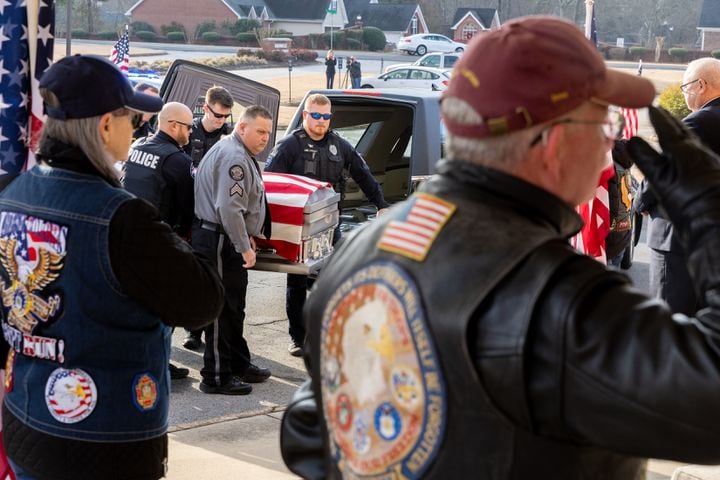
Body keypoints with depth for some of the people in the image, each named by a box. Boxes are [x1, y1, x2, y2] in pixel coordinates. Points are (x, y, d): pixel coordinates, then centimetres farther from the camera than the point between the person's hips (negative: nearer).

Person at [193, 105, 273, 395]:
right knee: (222, 309, -5)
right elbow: (229, 208, -28)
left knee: (234, 307, 19)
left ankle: (239, 364, 31)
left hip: (231, 240, 11)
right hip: (218, 241, -11)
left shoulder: (241, 155, 16)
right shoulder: (234, 158, -20)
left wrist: (247, 235, 17)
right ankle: (216, 377, 2)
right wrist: (245, 247, -22)